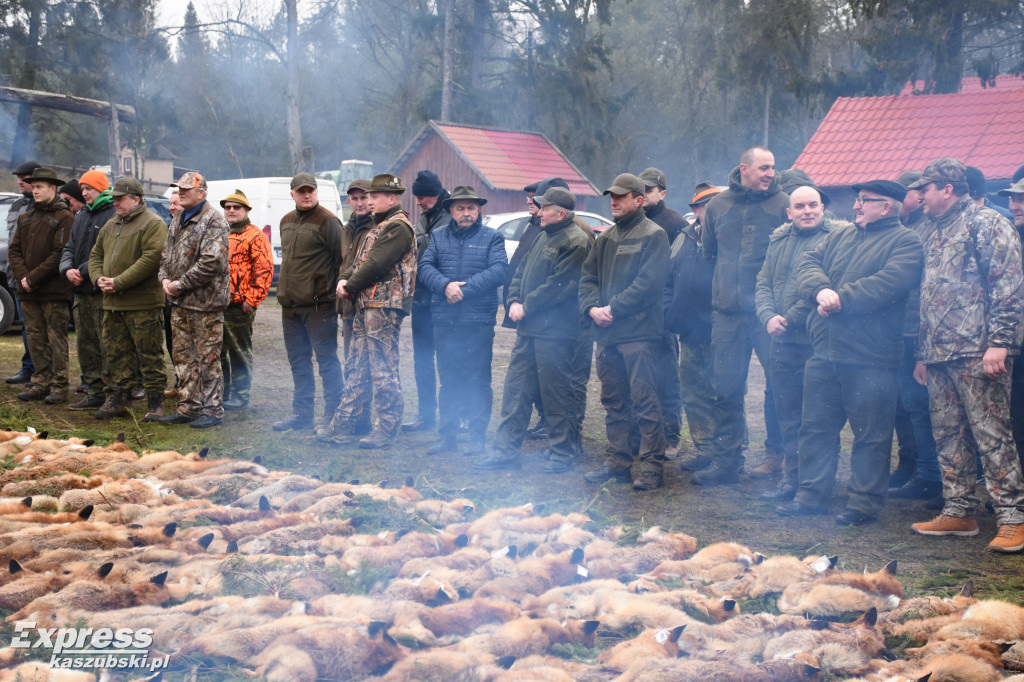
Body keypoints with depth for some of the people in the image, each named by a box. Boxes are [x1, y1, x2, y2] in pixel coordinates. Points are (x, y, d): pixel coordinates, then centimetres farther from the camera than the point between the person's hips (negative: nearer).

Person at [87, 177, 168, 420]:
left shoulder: (152, 224, -7)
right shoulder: (110, 225, 19)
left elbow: (151, 258, -18)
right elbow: (96, 255, 24)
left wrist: (119, 282, -19)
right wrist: (98, 278, 2)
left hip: (143, 303, -8)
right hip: (112, 303, 8)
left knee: (150, 355, -2)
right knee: (116, 353, 12)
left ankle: (155, 403, 4)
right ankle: (117, 399, 20)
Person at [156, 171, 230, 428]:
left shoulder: (213, 220, -13)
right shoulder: (178, 220, 16)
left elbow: (212, 262, -22)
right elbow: (167, 253, 23)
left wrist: (180, 284, -17)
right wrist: (165, 279, 2)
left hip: (205, 301, -9)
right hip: (179, 302, 9)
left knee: (208, 358, -2)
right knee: (183, 357, 13)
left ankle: (212, 410, 6)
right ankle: (188, 408, 22)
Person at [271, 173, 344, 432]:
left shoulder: (328, 221, -9)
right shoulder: (286, 222, 15)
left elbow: (340, 261, -11)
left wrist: (335, 293, -14)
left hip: (319, 305, -8)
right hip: (290, 305, 8)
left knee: (326, 359, -2)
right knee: (298, 361, 13)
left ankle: (333, 414, 4)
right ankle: (302, 413, 21)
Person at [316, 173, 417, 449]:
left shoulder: (398, 227, -11)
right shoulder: (378, 226, 22)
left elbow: (376, 265, -18)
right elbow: (357, 259, 20)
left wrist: (350, 286, -8)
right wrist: (344, 279, 1)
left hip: (384, 306, -10)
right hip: (366, 305, 10)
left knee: (383, 369, -6)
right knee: (357, 367, 11)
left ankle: (387, 429, 1)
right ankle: (344, 425, 15)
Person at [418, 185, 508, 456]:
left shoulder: (491, 238, 4)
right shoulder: (439, 237, 14)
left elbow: (500, 271, -9)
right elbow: (424, 268, 3)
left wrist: (465, 288, -15)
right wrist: (445, 285, -15)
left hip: (479, 321, -3)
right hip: (444, 320, 3)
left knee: (478, 380, -1)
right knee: (448, 379, 9)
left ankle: (478, 436, 7)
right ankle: (447, 435, 16)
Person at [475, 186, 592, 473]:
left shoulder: (575, 242, -12)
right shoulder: (544, 237, 18)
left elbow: (559, 285, -19)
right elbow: (521, 272, 20)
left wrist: (527, 306, -12)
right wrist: (514, 301, 3)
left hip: (555, 331, -9)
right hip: (529, 328, 9)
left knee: (556, 394, -2)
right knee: (516, 389, 10)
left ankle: (562, 454, 9)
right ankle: (506, 450, 16)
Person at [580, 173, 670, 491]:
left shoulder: (653, 235, -3)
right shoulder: (606, 238, 19)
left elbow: (649, 283, -14)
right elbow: (588, 276, 15)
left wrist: (613, 308, -15)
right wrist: (591, 307, -5)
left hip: (638, 332, -7)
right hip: (606, 333, 7)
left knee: (644, 400, -7)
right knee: (613, 400, 12)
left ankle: (651, 466, -2)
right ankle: (617, 461, 20)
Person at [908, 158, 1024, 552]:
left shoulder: (986, 224, -4)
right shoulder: (936, 234, 22)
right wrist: (924, 353, 22)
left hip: (977, 353, -9)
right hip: (940, 356, 9)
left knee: (992, 435, -9)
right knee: (948, 436, 10)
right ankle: (958, 513, 17)